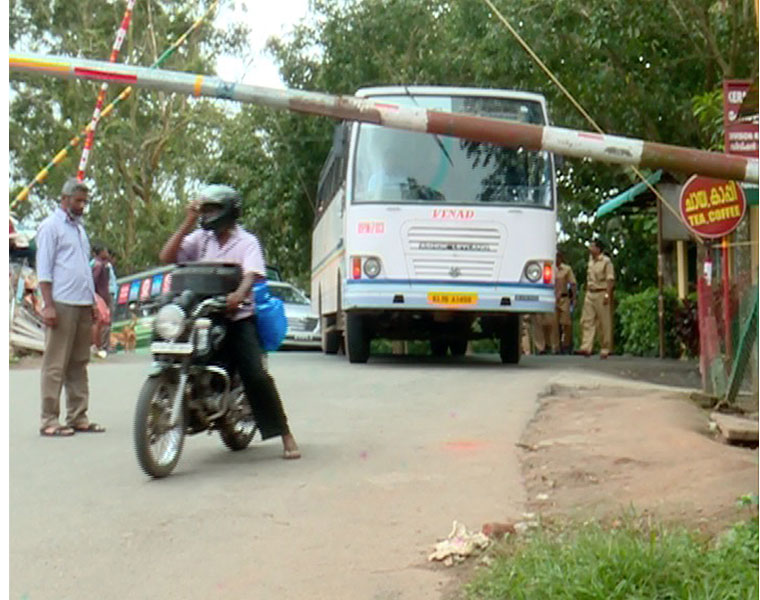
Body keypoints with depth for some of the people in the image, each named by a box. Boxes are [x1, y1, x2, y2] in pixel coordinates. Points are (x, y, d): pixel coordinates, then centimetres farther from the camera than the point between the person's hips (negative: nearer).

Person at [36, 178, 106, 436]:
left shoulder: (79, 227, 22)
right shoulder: (51, 226, -2)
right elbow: (43, 269, -8)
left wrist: (93, 302, 20)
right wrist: (48, 305, -16)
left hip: (83, 306, 8)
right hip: (61, 305, -8)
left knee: (79, 364, 9)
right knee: (55, 365, -6)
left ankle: (78, 417, 13)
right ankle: (49, 420, -4)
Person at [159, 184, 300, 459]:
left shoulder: (246, 241, 5)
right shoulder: (200, 238, 15)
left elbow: (252, 274, -13)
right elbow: (166, 257, 3)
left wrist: (239, 294, -36)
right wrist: (188, 222, -1)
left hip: (238, 316, -4)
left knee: (256, 375, -16)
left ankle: (286, 435, -10)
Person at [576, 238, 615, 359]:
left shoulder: (606, 261, -7)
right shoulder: (591, 260, 15)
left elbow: (610, 279, -11)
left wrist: (607, 295, -18)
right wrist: (587, 292, 16)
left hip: (601, 294, -7)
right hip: (590, 294, 7)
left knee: (604, 323, 0)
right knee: (587, 321, -3)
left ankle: (605, 350, 6)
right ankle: (586, 348, -7)